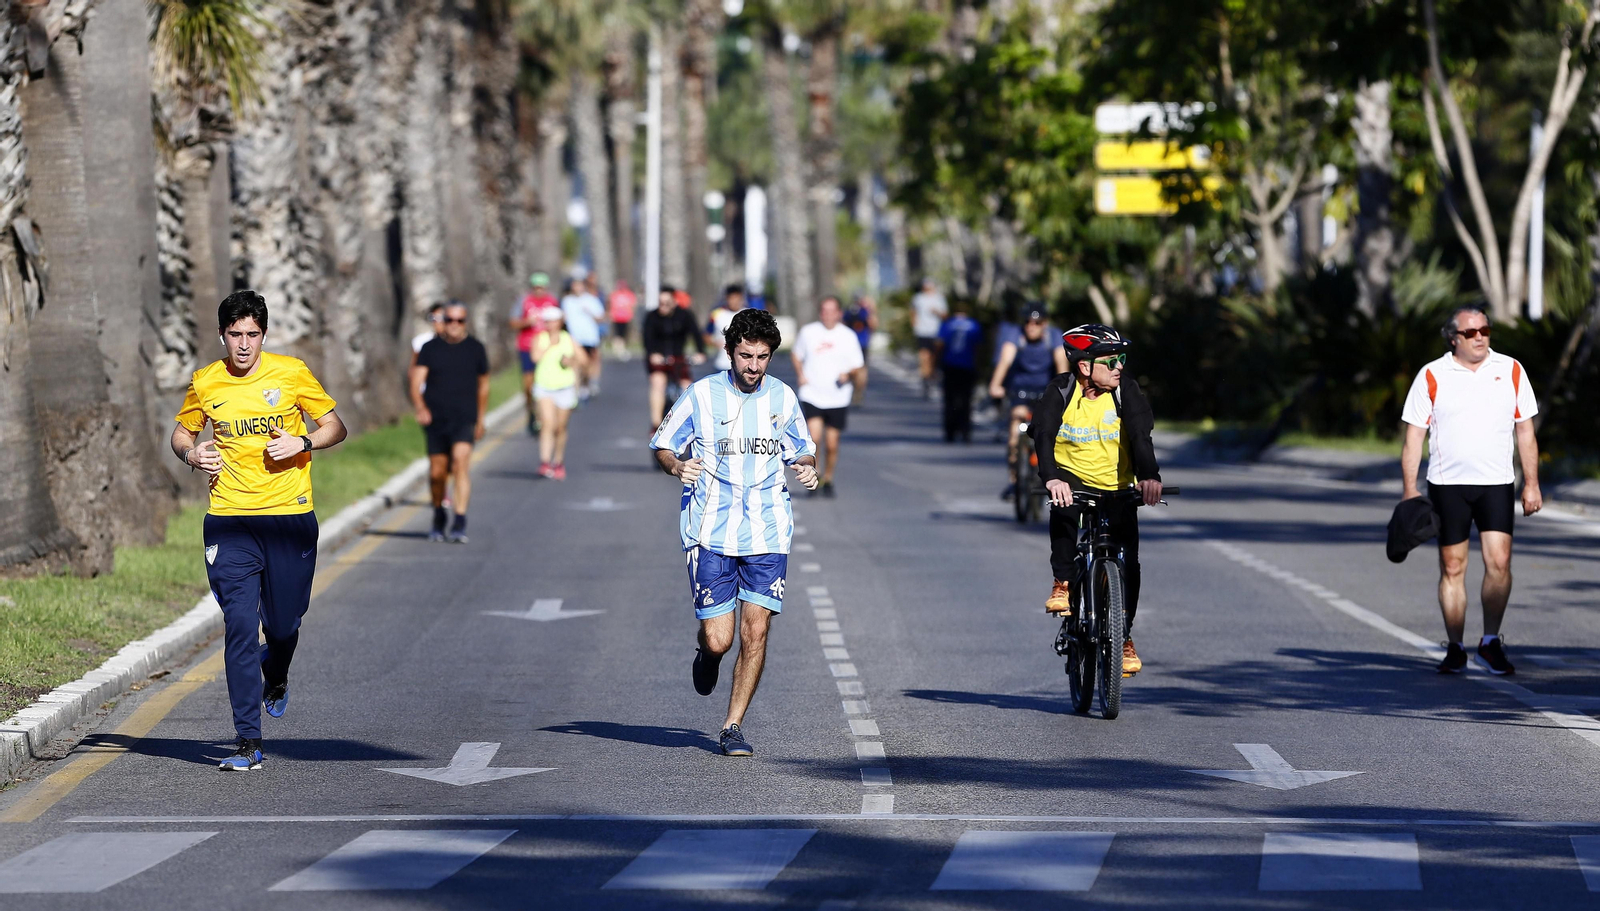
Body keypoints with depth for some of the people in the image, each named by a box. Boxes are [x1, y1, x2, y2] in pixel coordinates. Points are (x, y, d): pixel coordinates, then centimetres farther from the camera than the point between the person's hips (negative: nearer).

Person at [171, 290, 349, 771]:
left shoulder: (292, 373, -1)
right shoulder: (205, 383, 3)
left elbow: (336, 427, 7)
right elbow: (182, 431, 20)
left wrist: (301, 443, -12)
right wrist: (191, 453, -3)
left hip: (290, 517, 0)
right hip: (230, 521, 0)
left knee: (283, 625, 5)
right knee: (239, 627, -10)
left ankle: (275, 676, 44)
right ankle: (248, 744, -9)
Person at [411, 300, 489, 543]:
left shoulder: (476, 349, 6)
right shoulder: (430, 348, 4)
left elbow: (483, 385, 16)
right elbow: (417, 380, -5)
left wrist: (480, 420, 17)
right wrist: (420, 407, -24)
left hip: (464, 419, -2)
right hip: (435, 420, 2)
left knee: (461, 462, -21)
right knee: (437, 473, 7)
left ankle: (460, 523, -24)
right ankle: (439, 517, 33)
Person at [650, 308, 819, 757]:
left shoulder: (783, 398, 5)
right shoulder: (702, 394, -3)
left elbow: (802, 451, 18)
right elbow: (663, 446, 5)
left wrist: (808, 467, -5)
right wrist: (677, 467, -17)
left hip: (766, 534, 2)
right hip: (711, 531, -2)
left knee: (755, 632, -7)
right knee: (718, 640, -6)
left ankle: (734, 725, 8)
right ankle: (707, 654, 33)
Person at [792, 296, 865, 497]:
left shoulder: (848, 336, 1)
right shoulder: (808, 332, 2)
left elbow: (857, 368, 5)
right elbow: (796, 355, 19)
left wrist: (849, 374, -17)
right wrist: (800, 374, 1)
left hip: (838, 399, 0)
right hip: (812, 396, 0)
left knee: (832, 445, 4)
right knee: (814, 438, -18)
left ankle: (828, 480, 24)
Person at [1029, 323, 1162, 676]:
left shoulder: (1124, 390, -12)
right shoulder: (1061, 392, -13)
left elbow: (1140, 435, -24)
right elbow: (1043, 435, -26)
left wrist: (1150, 475, -43)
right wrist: (1051, 478, -45)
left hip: (1117, 488, 1)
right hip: (1073, 479, -1)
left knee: (1127, 564, -7)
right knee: (1064, 509, -36)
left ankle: (1124, 637, 11)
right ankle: (1063, 584, -17)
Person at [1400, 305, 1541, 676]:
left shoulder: (1511, 371, 7)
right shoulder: (1431, 376, 1)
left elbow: (1525, 432, 10)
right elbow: (1413, 436, 2)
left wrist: (1531, 485, 5)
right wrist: (1409, 489, -5)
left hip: (1496, 483, 1)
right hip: (1447, 485, -1)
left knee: (1499, 562, -9)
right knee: (1452, 568, 2)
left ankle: (1490, 642, 4)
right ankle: (1455, 649, 11)